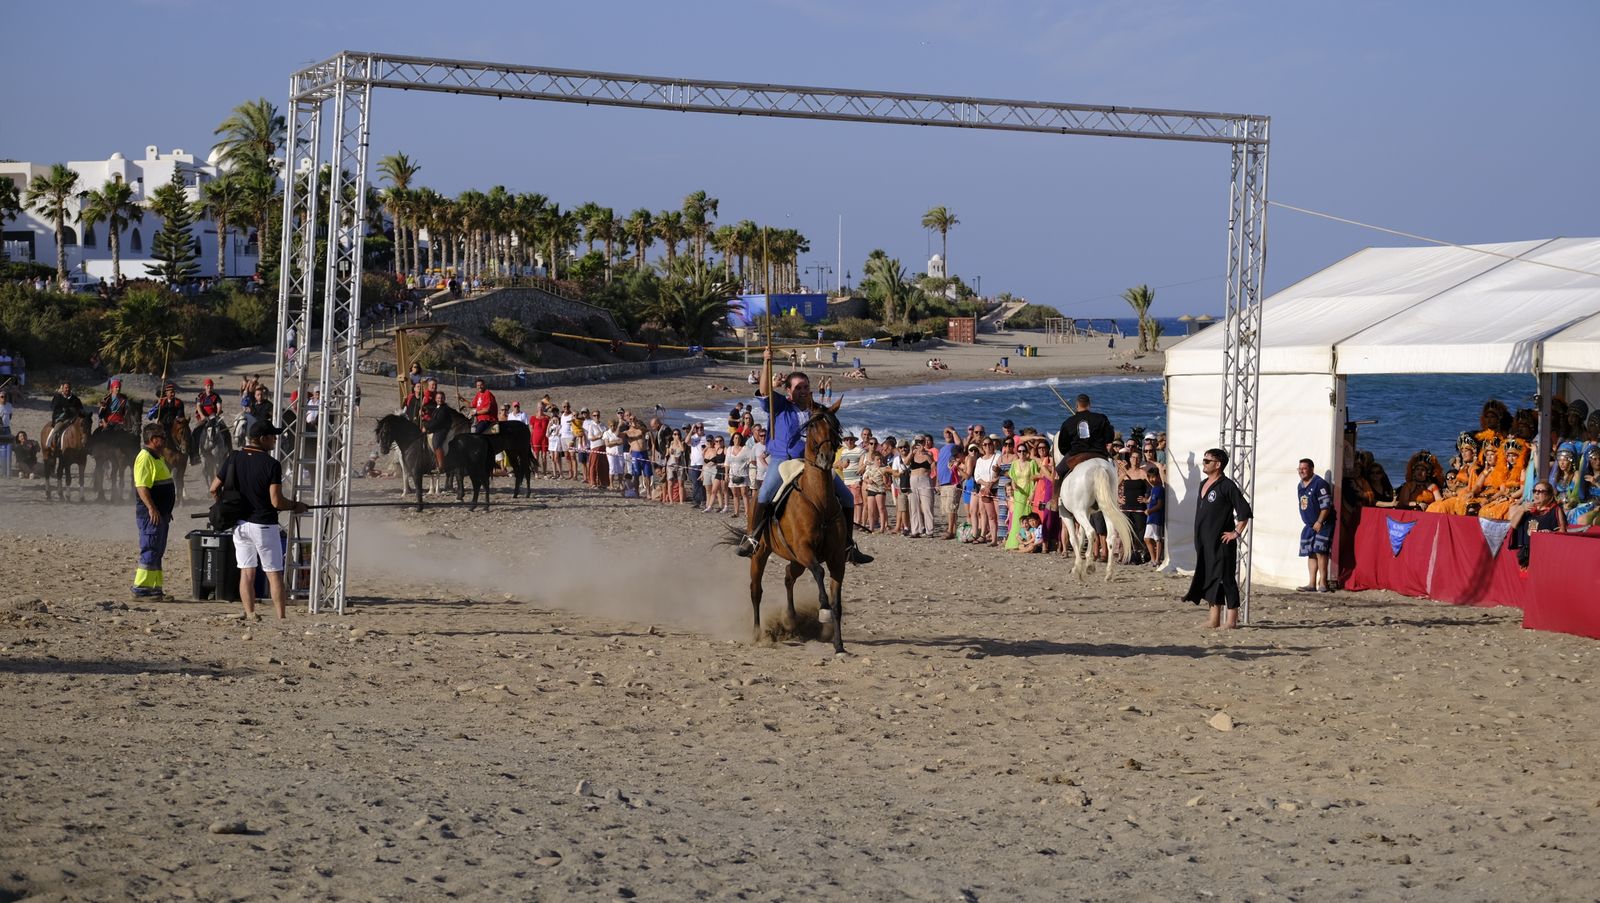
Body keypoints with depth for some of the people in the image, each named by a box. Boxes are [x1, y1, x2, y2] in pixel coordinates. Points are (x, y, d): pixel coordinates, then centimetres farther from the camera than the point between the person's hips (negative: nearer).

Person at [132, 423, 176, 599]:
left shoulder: (157, 457, 19)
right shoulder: (145, 458, -14)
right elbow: (142, 486, -23)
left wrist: (166, 511, 27)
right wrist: (151, 508, -29)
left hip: (160, 513, 10)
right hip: (151, 513, -10)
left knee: (157, 551, 12)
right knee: (150, 550, -10)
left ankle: (155, 587, 17)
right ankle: (141, 586, -8)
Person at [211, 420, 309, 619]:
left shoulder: (234, 458, 2)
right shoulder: (271, 464, -15)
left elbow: (214, 489, 5)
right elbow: (276, 502, -18)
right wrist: (295, 506, -1)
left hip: (239, 524, 5)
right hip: (263, 525, -5)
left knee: (246, 572, 9)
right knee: (274, 574, 1)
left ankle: (250, 616, 8)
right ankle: (282, 617, 0)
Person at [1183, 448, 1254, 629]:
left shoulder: (1226, 486, -12)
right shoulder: (1204, 484, 15)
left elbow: (1245, 511, -14)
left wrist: (1236, 533, -14)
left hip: (1221, 543, -9)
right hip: (1204, 543, 9)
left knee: (1225, 578, -5)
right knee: (1209, 579, 11)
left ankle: (1232, 619, 0)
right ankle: (1214, 619, 16)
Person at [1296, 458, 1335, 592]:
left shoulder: (1319, 484, -13)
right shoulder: (1300, 486, 14)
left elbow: (1326, 506, -16)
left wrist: (1319, 522, -19)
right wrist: (1308, 523, 18)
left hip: (1322, 525, -8)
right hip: (1309, 526, 8)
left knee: (1320, 551, -16)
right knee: (1311, 554, 7)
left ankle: (1322, 583, -15)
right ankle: (1312, 584, 10)